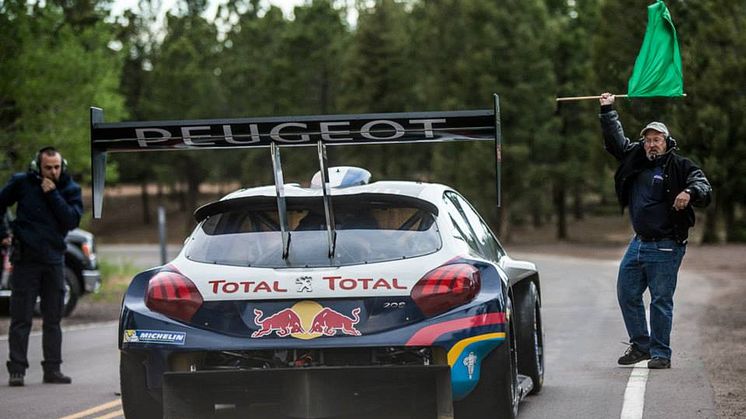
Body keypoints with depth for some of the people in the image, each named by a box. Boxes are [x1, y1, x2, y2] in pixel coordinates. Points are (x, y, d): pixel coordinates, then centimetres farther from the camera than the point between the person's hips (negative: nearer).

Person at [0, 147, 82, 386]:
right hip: (25, 259, -2)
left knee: (53, 319, 8)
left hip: (53, 260, 2)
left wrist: (53, 195, -15)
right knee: (21, 318, -3)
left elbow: (72, 220, -12)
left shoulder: (70, 189, 3)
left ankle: (52, 369, 14)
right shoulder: (22, 183, -1)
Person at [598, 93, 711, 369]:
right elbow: (615, 141, 23)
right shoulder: (635, 158, 10)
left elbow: (704, 188, -18)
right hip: (639, 243, 7)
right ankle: (640, 345, 23)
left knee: (661, 300, -3)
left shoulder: (680, 166, -7)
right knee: (627, 294, 10)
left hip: (666, 247, -7)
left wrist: (690, 192, -39)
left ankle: (661, 353, 6)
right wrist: (608, 111, 21)